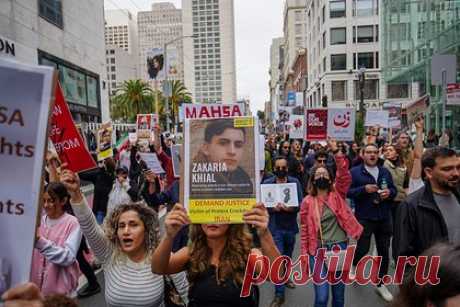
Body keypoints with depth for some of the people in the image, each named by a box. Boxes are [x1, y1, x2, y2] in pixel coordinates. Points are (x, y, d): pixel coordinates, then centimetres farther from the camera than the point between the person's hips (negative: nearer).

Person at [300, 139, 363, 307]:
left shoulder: (337, 194, 2)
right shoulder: (307, 202, -1)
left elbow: (344, 175, -15)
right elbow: (305, 230, 1)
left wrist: (336, 152, -23)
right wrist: (304, 255, -2)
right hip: (318, 251, -1)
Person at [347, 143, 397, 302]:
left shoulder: (385, 172, 10)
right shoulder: (355, 172, -5)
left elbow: (394, 190, 13)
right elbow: (347, 191, -10)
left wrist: (389, 192, -9)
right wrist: (364, 189, -23)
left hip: (384, 217, 5)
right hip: (364, 217, -4)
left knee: (384, 251, 10)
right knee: (363, 248, -2)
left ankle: (380, 284, 27)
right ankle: (354, 265, 34)